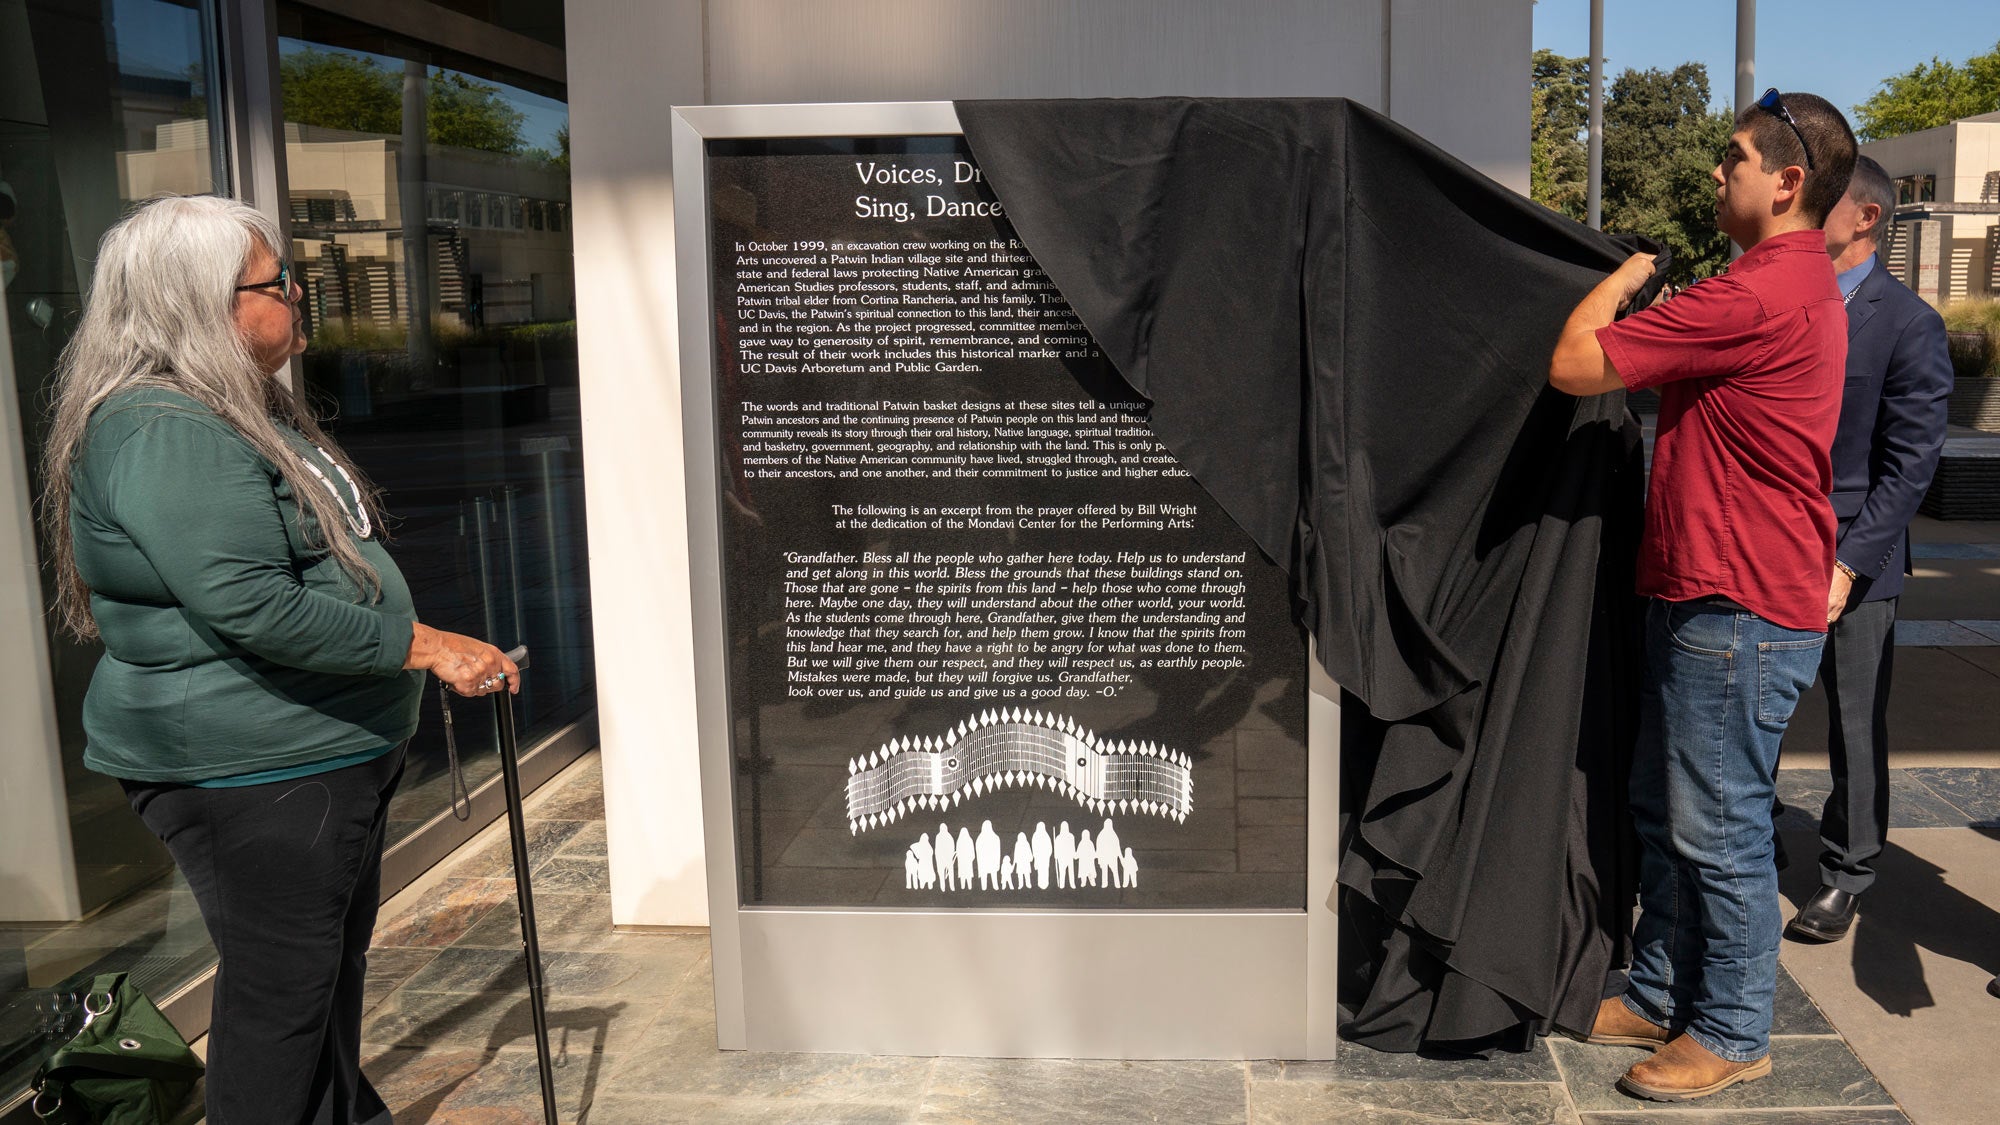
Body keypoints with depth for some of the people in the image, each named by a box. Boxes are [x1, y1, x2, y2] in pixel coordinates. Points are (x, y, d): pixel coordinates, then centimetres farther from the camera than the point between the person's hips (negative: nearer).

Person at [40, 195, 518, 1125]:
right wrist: (422, 647, -24)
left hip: (330, 752, 11)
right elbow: (250, 606, -28)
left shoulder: (246, 410, 14)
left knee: (336, 959, 23)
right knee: (280, 985, 1)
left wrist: (422, 640, 20)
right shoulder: (166, 433, -21)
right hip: (250, 770, -11)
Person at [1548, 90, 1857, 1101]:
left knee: (1719, 830, 1)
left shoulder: (1759, 295, -21)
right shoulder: (1804, 285, 16)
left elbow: (1575, 364, -19)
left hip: (1741, 613, -11)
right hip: (1700, 596, 11)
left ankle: (1733, 1035, 17)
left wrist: (1623, 276, -1)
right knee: (1662, 813, 17)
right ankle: (1661, 996, 31)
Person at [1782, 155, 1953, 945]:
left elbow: (1912, 461, -10)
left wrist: (1848, 565, -16)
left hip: (1852, 559, -4)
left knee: (1856, 728, 7)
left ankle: (1846, 876, 23)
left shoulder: (1908, 323, -7)